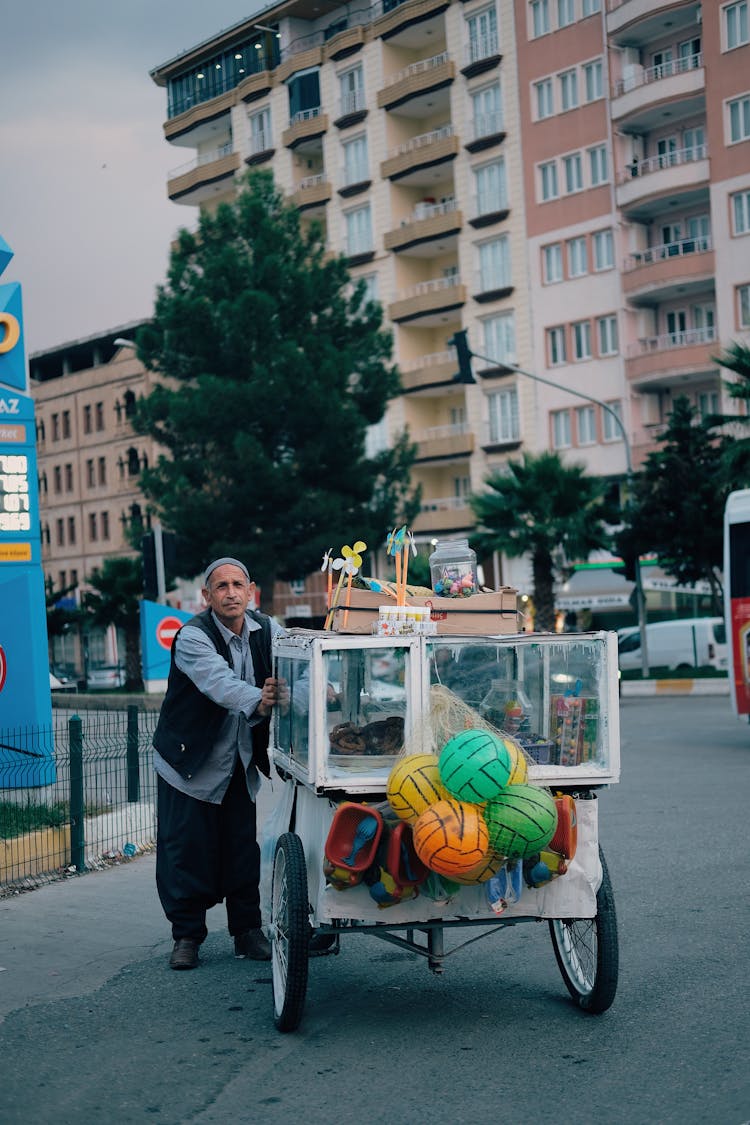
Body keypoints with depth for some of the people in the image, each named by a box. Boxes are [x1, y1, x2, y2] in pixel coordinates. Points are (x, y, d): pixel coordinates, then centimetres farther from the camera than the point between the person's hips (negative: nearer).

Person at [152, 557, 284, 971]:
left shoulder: (268, 630, 0)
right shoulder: (192, 637, -18)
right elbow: (220, 683, -35)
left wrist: (284, 689, -36)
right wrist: (257, 702, -53)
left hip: (242, 763, 4)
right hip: (190, 762, -4)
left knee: (244, 848, 7)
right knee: (187, 849, -1)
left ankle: (248, 932, 19)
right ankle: (187, 936, 12)